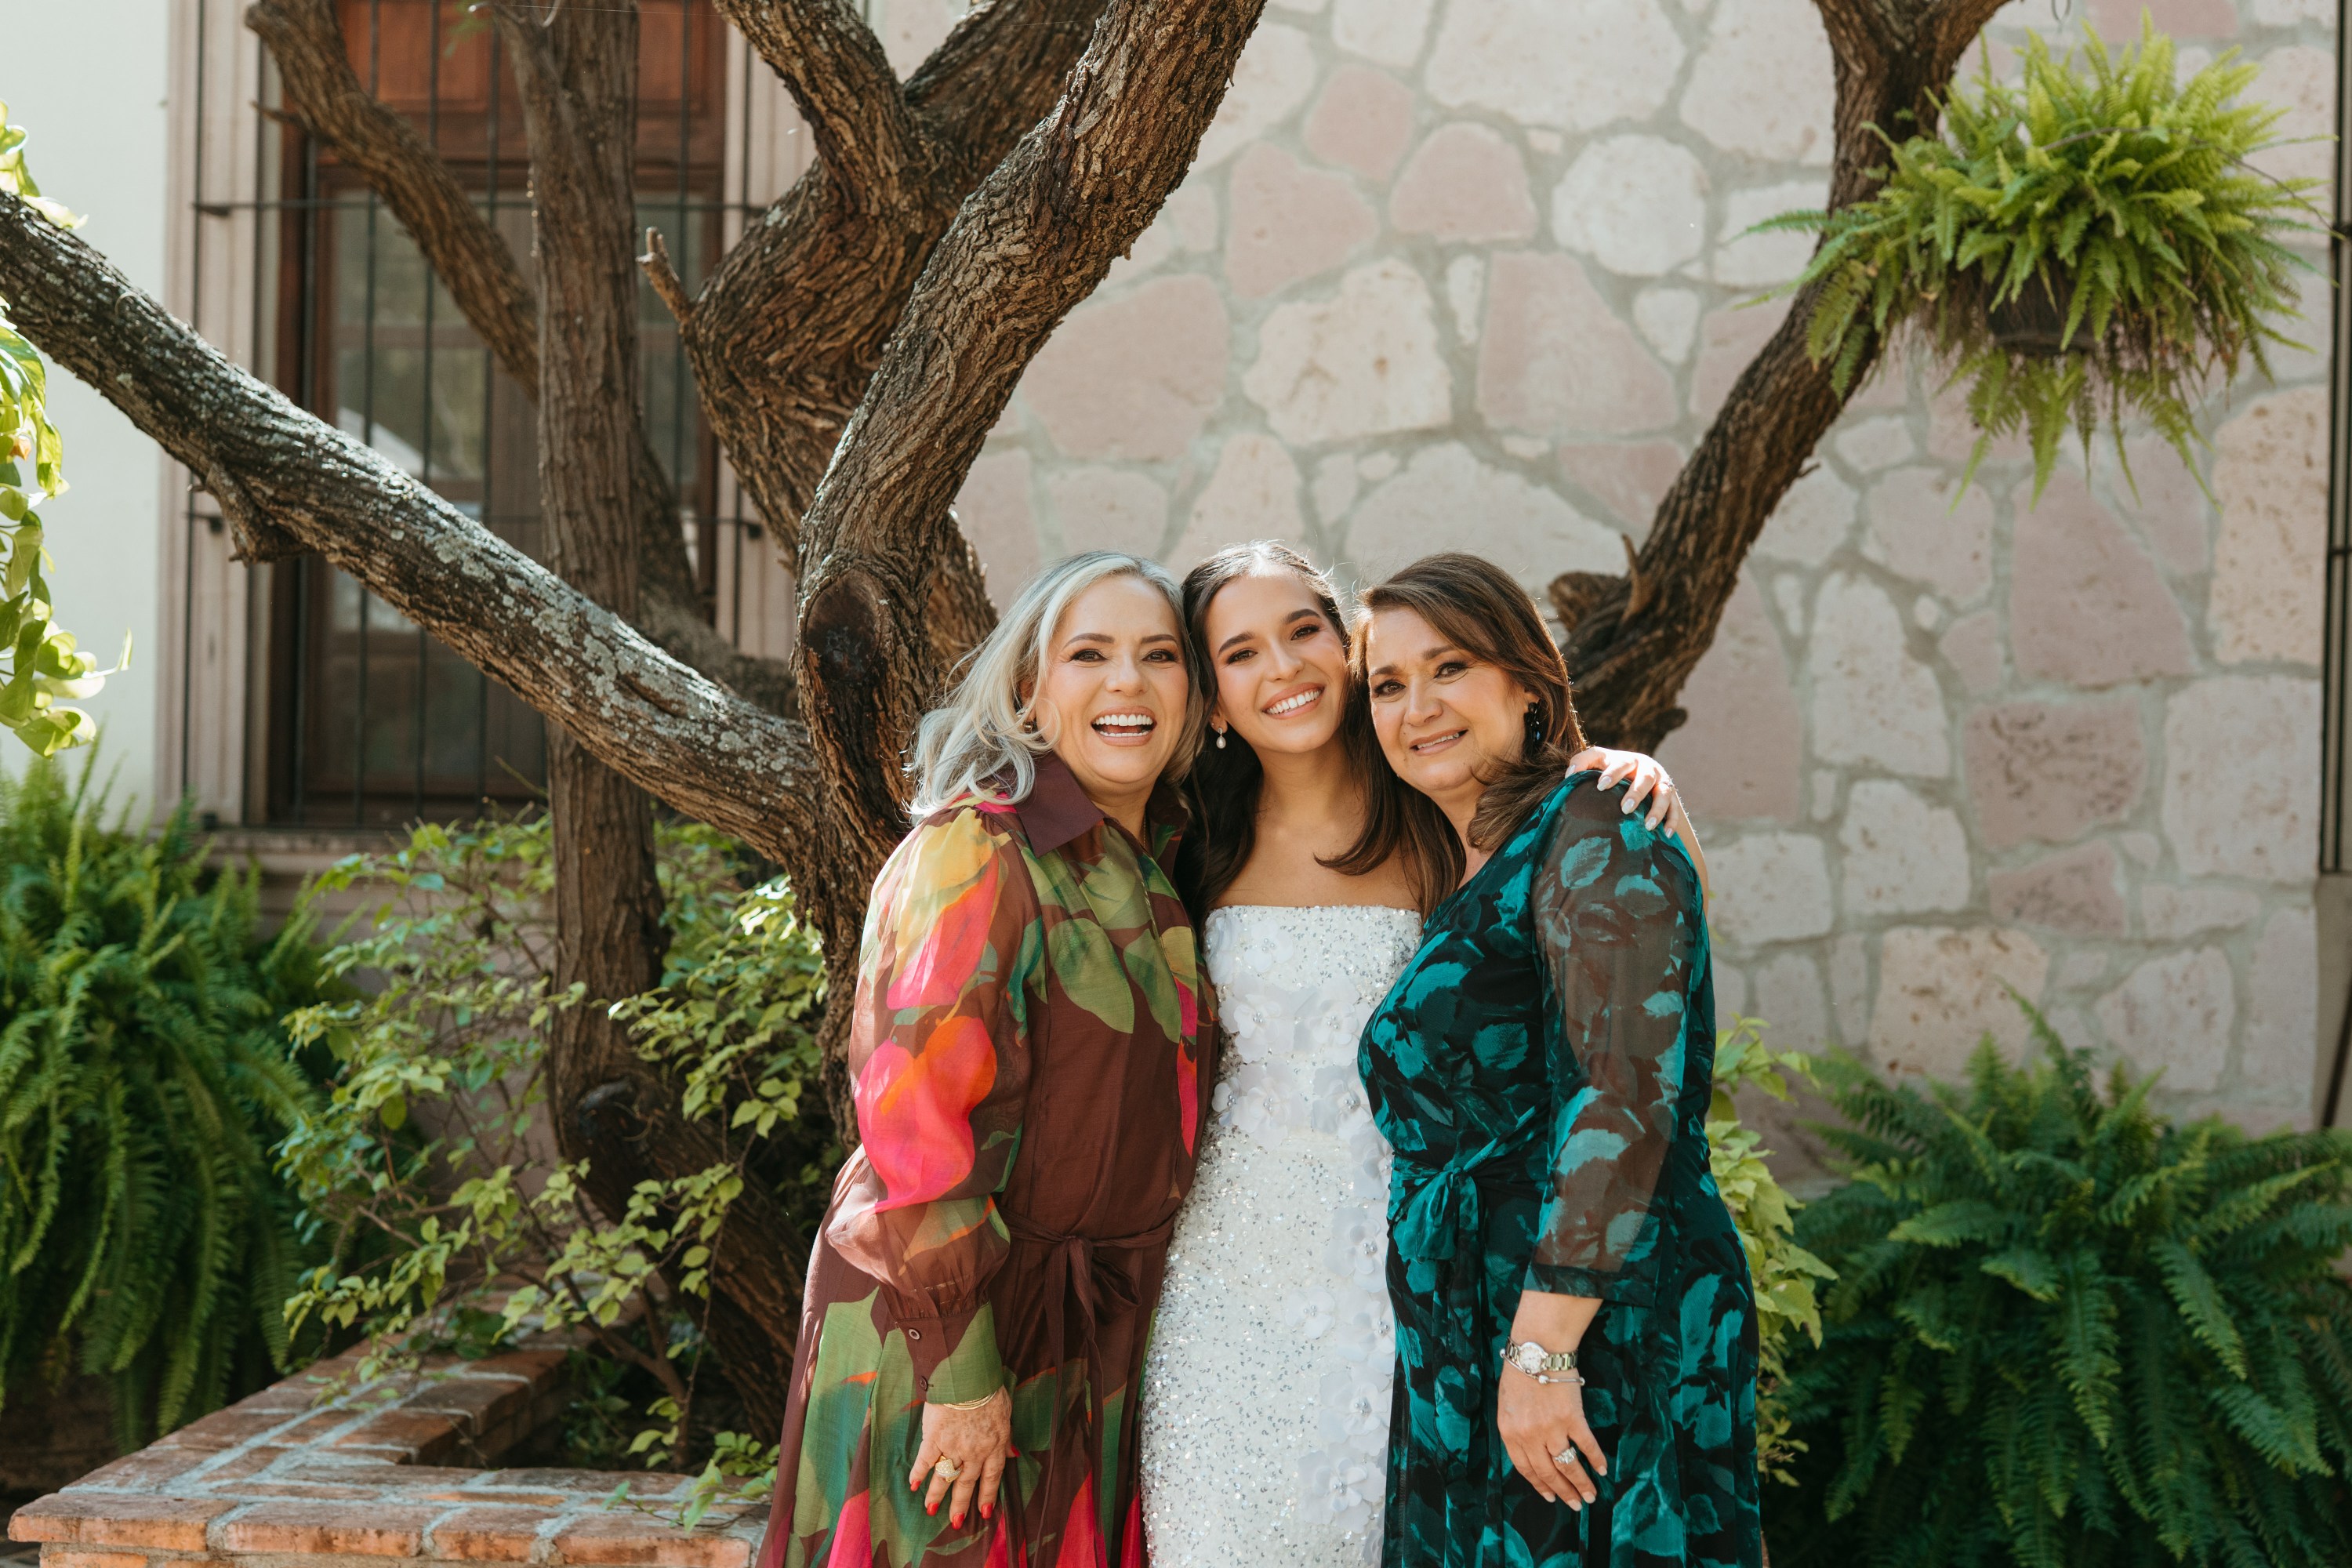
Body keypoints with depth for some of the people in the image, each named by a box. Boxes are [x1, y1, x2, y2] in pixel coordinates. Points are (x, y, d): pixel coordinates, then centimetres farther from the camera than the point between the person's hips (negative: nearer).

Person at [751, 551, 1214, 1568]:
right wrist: (961, 1369, -20)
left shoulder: (1157, 868, 9)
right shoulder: (976, 856, -16)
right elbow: (913, 1121, -20)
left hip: (1096, 1339, 7)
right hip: (943, 1325, -7)